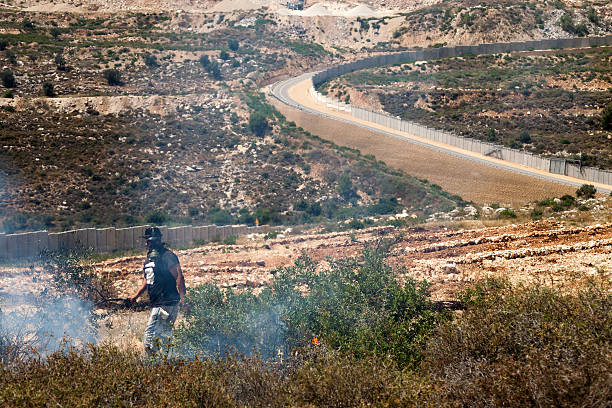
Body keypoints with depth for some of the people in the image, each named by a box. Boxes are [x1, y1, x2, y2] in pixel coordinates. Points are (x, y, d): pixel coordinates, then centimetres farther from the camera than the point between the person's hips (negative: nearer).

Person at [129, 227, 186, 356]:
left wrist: (182, 298, -26)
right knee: (163, 337, 12)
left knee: (149, 338, -13)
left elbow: (179, 277, -18)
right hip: (155, 304, 9)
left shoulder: (167, 256, -11)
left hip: (166, 303, -9)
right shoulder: (150, 257, 16)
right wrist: (136, 296, 22)